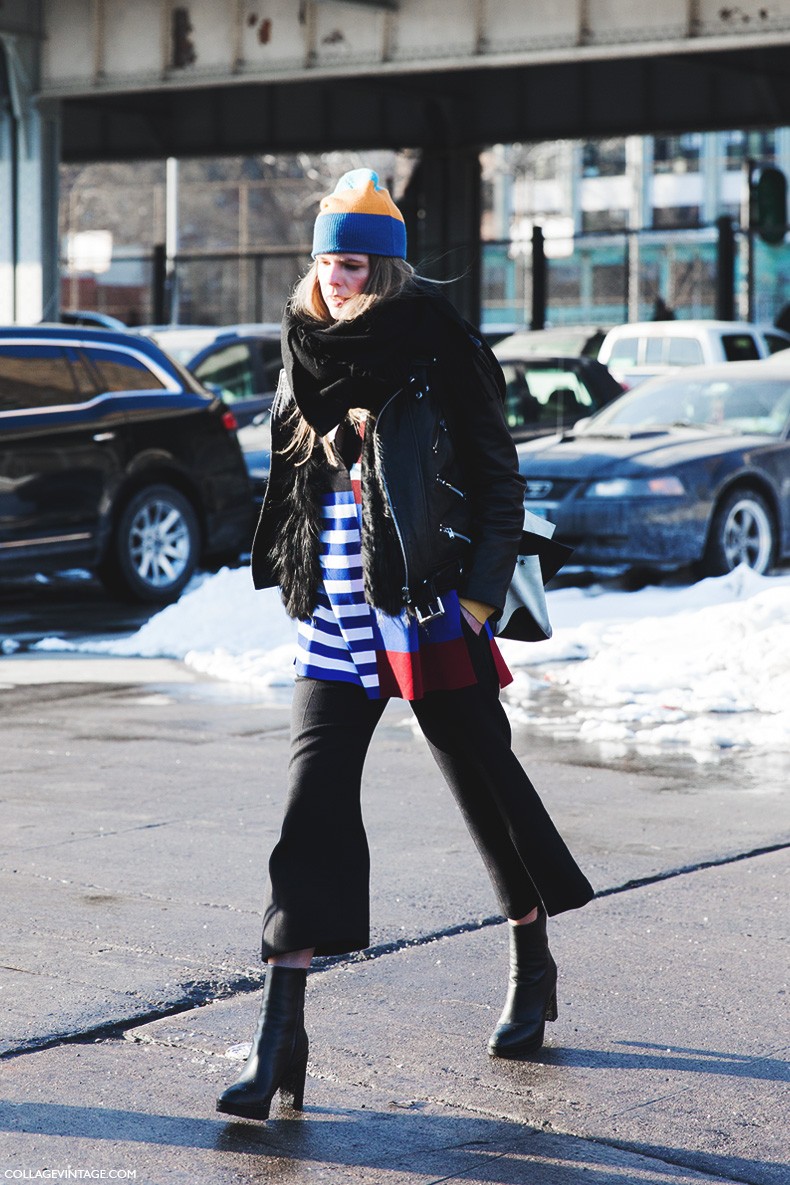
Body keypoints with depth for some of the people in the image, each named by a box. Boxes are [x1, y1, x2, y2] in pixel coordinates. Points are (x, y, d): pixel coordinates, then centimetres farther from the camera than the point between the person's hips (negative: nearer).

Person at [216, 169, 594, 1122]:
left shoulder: (436, 357, -5)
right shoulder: (306, 360, 10)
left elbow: (500, 482, -3)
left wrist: (479, 598, -9)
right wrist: (297, 579, 15)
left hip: (431, 619, -4)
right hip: (336, 626, 4)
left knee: (487, 786, 9)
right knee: (311, 804, -6)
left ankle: (534, 968, 35)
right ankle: (280, 1037, -8)